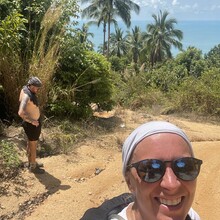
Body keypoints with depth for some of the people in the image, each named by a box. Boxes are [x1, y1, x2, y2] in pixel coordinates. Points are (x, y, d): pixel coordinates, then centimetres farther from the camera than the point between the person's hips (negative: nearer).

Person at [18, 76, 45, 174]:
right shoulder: (27, 96, -31)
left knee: (30, 143, 23)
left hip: (34, 121, 9)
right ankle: (33, 167, 24)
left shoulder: (25, 88, -2)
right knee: (33, 145, 7)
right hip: (32, 124, -9)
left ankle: (31, 163, 40)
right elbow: (21, 113, -40)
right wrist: (32, 121, -27)